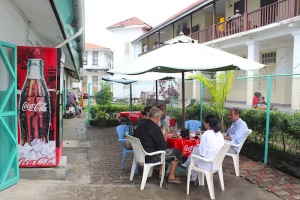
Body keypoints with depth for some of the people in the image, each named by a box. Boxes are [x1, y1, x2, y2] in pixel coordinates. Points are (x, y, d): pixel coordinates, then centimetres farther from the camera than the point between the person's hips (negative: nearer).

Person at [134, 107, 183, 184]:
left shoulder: (140, 125, 2)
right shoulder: (155, 128, -21)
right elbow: (163, 146, -19)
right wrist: (165, 138, 1)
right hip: (150, 157, -8)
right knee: (176, 152, 5)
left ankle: (161, 173, 30)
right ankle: (171, 177, 13)